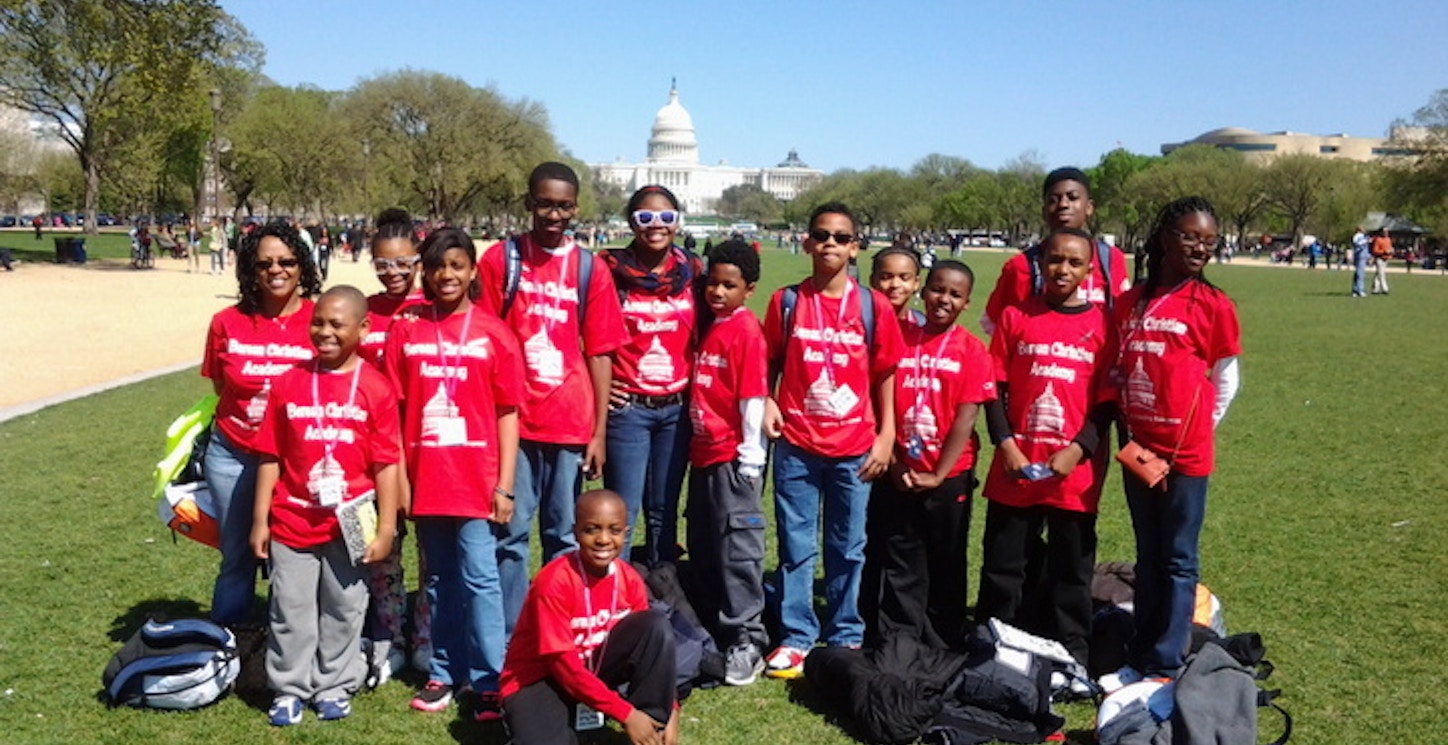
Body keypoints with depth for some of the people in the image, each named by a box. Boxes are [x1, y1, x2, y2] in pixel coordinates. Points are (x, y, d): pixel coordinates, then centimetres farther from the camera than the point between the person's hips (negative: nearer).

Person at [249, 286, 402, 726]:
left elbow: (385, 465, -6)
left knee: (344, 610, 12)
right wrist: (260, 520, 2)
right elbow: (270, 456, 2)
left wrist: (385, 529, -7)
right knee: (290, 611, 11)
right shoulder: (289, 383, -1)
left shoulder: (377, 389, -7)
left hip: (350, 525, -1)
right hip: (292, 522, 1)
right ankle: (289, 689, 27)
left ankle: (335, 687, 29)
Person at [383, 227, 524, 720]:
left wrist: (504, 485, -5)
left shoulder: (493, 334, -2)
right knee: (439, 580, 14)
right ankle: (445, 673, 26)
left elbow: (507, 413, -1)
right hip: (425, 479, 3)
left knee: (479, 577, -1)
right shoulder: (405, 332, 4)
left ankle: (489, 682, 8)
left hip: (476, 479, -3)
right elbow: (393, 409, 5)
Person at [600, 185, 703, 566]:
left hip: (677, 407, 3)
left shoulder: (693, 271, 5)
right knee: (622, 512, 0)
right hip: (627, 407, -3)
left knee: (664, 511, 13)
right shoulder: (610, 270, -5)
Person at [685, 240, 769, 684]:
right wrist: (695, 445, 14)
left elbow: (753, 397, -14)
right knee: (703, 548, 15)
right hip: (704, 453, 8)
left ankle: (746, 642, 8)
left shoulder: (746, 331, -11)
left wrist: (750, 459, -15)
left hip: (733, 459, -8)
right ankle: (712, 630, 29)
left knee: (737, 550, -2)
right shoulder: (710, 326, 12)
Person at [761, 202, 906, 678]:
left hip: (854, 447, 0)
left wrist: (886, 436, 1)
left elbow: (884, 374, 4)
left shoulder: (872, 305, -1)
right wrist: (767, 402, -9)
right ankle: (796, 638, 19)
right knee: (796, 546, 7)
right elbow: (770, 362, 8)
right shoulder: (787, 301, 0)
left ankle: (846, 637, 26)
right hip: (797, 446, 0)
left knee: (848, 548, 11)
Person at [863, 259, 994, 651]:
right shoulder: (899, 337, 1)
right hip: (897, 476, 1)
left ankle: (944, 651, 25)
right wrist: (893, 464, -7)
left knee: (947, 566, 12)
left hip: (949, 477, -1)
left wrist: (938, 476, -12)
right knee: (898, 568, 9)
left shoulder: (971, 350, -4)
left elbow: (965, 419, -8)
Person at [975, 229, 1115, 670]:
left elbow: (1107, 400, 1)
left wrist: (1077, 450, -11)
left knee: (1072, 570, 10)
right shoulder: (1015, 317, 4)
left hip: (1076, 472, 0)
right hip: (1015, 468, 1)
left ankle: (1071, 660, 24)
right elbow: (995, 389, 3)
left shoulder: (1102, 325, 2)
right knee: (1002, 567, 9)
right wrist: (1005, 444, -8)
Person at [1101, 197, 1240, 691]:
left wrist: (1196, 428, 3)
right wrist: (1127, 428, 7)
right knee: (1148, 558, 15)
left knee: (1178, 562, 5)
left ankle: (1166, 665, 15)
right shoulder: (1130, 303, 4)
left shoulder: (1213, 305, -7)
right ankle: (1139, 657, 26)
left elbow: (1225, 381, 1)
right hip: (1138, 450, 4)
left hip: (1186, 454, -4)